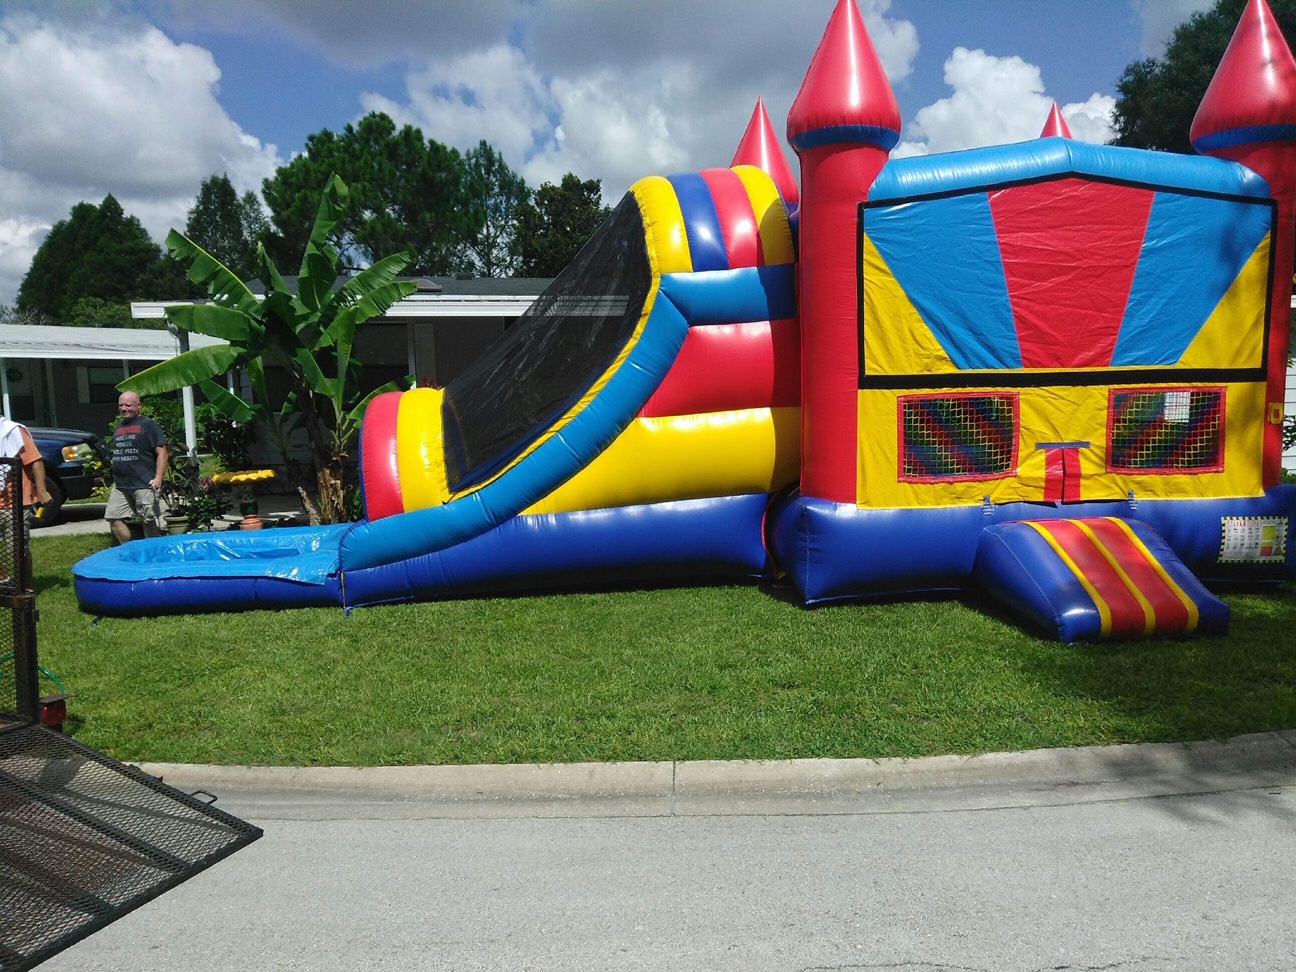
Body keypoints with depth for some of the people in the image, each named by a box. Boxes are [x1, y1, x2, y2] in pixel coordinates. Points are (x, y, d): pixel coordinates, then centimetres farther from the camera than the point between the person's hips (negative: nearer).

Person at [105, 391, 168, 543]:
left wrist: (158, 478, -18)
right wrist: (115, 477, 21)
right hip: (120, 485, 8)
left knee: (150, 522, -2)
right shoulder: (119, 426, 19)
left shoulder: (147, 424, -4)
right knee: (113, 519, 5)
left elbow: (161, 452, -10)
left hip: (144, 484, -7)